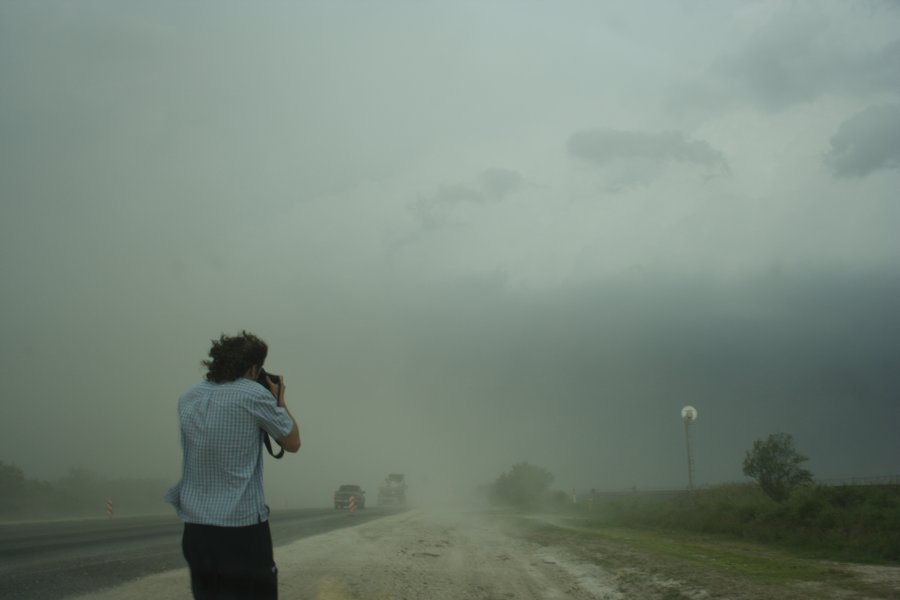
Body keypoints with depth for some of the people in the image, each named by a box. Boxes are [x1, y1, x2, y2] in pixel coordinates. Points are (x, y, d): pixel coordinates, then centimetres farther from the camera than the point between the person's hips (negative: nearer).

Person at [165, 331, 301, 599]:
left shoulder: (188, 400, 7)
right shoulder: (254, 395, -9)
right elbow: (292, 443, 3)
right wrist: (280, 401, 17)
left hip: (196, 529, 6)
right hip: (243, 528, -5)